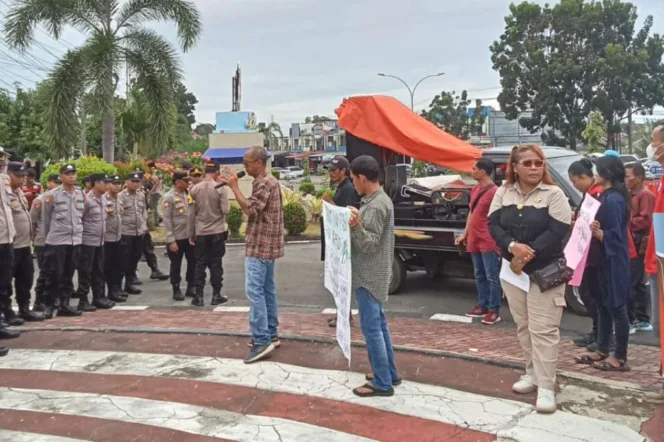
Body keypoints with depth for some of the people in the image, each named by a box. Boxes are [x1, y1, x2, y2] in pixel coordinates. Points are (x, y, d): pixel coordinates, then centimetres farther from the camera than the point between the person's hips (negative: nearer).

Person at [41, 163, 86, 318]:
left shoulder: (82, 194, 6)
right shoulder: (52, 195, -7)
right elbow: (45, 218, 2)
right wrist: (50, 235, 9)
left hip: (76, 240, 4)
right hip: (57, 240, -4)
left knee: (68, 275, 10)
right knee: (54, 275, 0)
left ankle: (64, 304, 18)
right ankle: (49, 305, 10)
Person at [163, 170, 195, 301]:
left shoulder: (189, 194, 5)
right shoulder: (169, 197, -12)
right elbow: (167, 220, -13)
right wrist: (171, 240, -16)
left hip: (190, 236, 5)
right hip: (177, 238, -5)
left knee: (193, 262, 12)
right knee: (176, 265, 7)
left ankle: (191, 287, 26)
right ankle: (176, 290, 19)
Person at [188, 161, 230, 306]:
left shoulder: (194, 189, 0)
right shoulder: (221, 188, -9)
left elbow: (191, 213, 2)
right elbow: (225, 210, -13)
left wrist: (191, 233, 9)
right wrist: (228, 204, 10)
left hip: (200, 233, 2)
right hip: (217, 232, -2)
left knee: (200, 265, 7)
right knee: (216, 264, 6)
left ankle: (199, 297, 8)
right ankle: (216, 295, 11)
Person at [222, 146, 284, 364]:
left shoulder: (265, 183, -16)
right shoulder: (266, 181, 17)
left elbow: (250, 209, -23)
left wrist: (234, 187, -18)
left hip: (260, 245, -11)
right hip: (266, 244, 11)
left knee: (254, 291, -13)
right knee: (267, 289, 13)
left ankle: (262, 340, -13)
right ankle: (271, 334, 19)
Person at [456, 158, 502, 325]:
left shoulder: (494, 191, -14)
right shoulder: (475, 190, 13)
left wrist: (498, 242, -16)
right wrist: (465, 234, 19)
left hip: (488, 242, -9)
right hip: (474, 241, 9)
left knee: (492, 277, -1)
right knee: (479, 276, 15)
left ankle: (494, 311, 4)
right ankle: (482, 306, 24)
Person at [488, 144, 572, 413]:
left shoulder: (554, 194, -7)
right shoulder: (503, 193, 5)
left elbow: (557, 232, -15)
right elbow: (493, 225, -1)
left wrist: (527, 256, -19)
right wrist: (513, 247, -20)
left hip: (545, 272, -5)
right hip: (512, 269, 5)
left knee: (543, 329, -6)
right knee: (523, 326, 13)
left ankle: (546, 387, -1)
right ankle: (533, 373, 28)